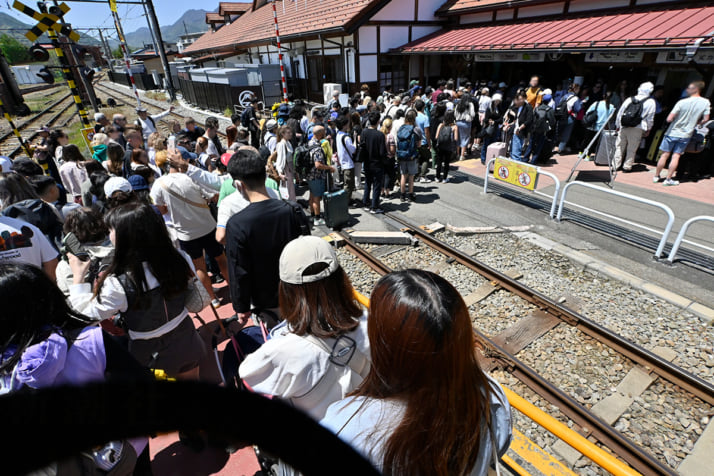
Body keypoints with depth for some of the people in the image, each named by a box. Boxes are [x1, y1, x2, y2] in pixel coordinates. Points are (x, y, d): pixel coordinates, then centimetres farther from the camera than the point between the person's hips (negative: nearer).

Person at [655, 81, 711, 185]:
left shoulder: (682, 102, -15)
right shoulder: (706, 102, -3)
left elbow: (669, 119, -18)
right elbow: (705, 119, 1)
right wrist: (693, 124, 17)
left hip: (672, 133, -3)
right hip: (686, 135, 3)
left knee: (665, 155, 5)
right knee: (676, 156, 5)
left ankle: (656, 176, 13)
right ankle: (668, 179, 5)